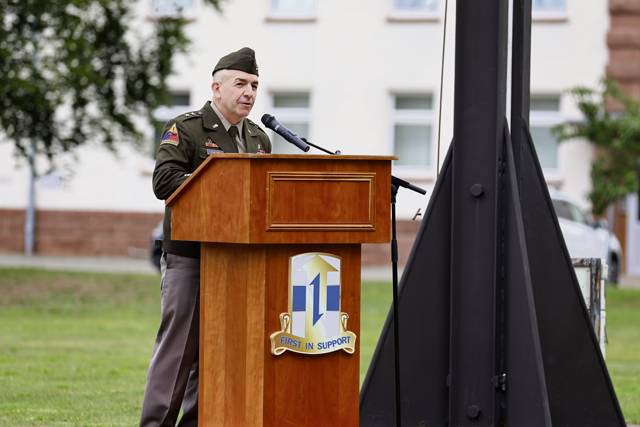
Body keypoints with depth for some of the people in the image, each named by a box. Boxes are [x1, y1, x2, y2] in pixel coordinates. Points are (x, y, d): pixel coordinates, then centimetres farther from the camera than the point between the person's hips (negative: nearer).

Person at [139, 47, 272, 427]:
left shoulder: (260, 139, 18)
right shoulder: (185, 129, -3)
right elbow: (164, 181, -16)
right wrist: (219, 188, -21)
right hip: (189, 256, -6)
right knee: (179, 344, -6)